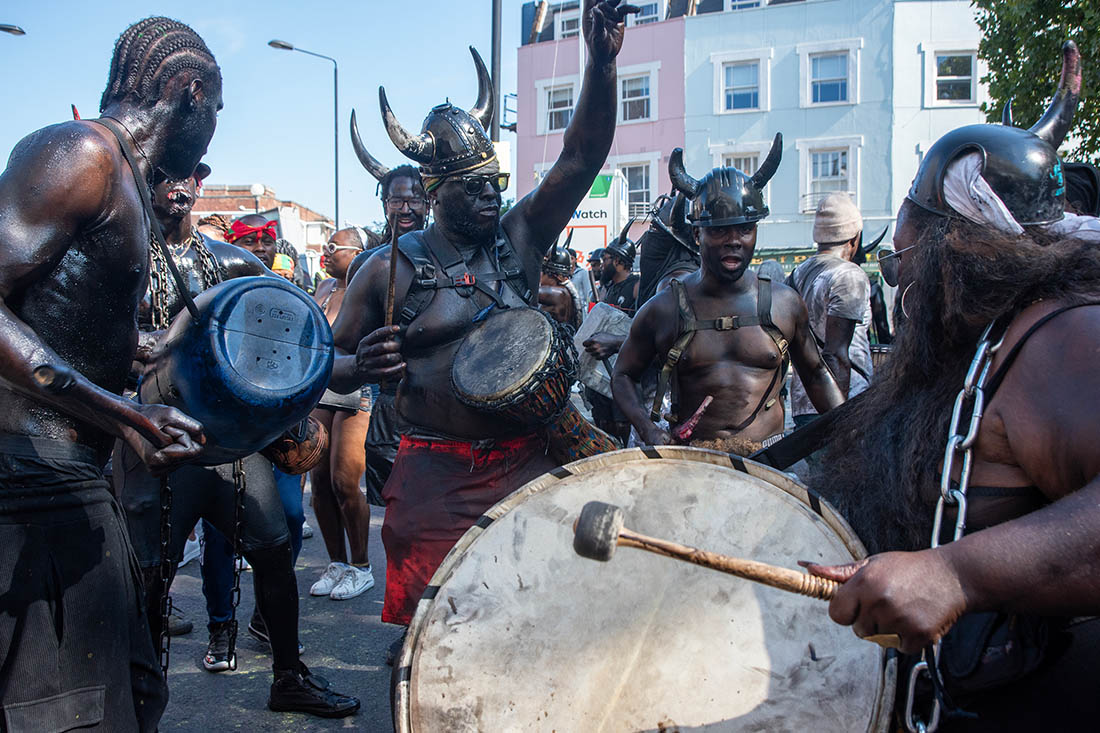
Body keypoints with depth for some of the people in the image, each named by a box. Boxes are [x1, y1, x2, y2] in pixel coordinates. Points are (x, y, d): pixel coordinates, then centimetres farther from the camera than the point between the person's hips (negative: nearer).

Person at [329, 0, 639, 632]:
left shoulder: (521, 238, 6)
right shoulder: (389, 269, 0)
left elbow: (582, 157, -5)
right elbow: (332, 362, 8)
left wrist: (602, 61, -18)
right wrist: (362, 368, -16)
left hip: (526, 467, 2)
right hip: (432, 477, -2)